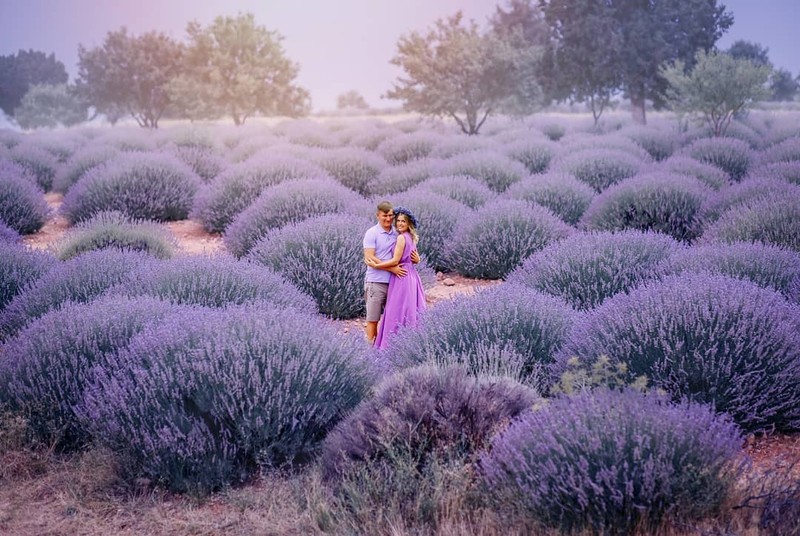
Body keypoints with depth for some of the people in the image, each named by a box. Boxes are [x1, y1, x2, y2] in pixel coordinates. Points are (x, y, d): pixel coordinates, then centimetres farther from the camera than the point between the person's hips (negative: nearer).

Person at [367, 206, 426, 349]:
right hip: (411, 276, 9)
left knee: (398, 312, -5)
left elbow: (395, 261, -17)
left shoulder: (401, 237, -13)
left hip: (401, 277, -9)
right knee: (411, 310, 11)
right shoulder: (412, 237, 13)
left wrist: (376, 265, -13)